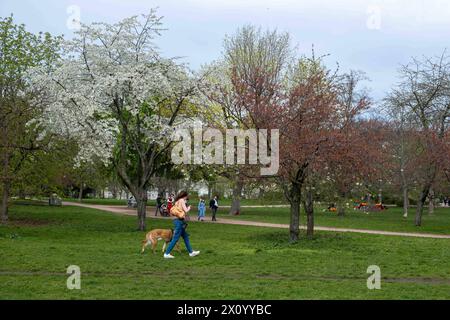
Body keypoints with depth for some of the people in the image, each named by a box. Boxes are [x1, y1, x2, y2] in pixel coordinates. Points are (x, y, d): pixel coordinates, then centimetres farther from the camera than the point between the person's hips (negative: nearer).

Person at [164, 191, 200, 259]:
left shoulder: (177, 202, 15)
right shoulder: (182, 200, -9)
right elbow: (186, 210, -16)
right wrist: (189, 208, 6)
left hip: (177, 220, 10)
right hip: (180, 221, -10)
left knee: (186, 237, 17)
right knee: (175, 238, -6)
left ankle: (191, 252, 24)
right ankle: (167, 253, -4)